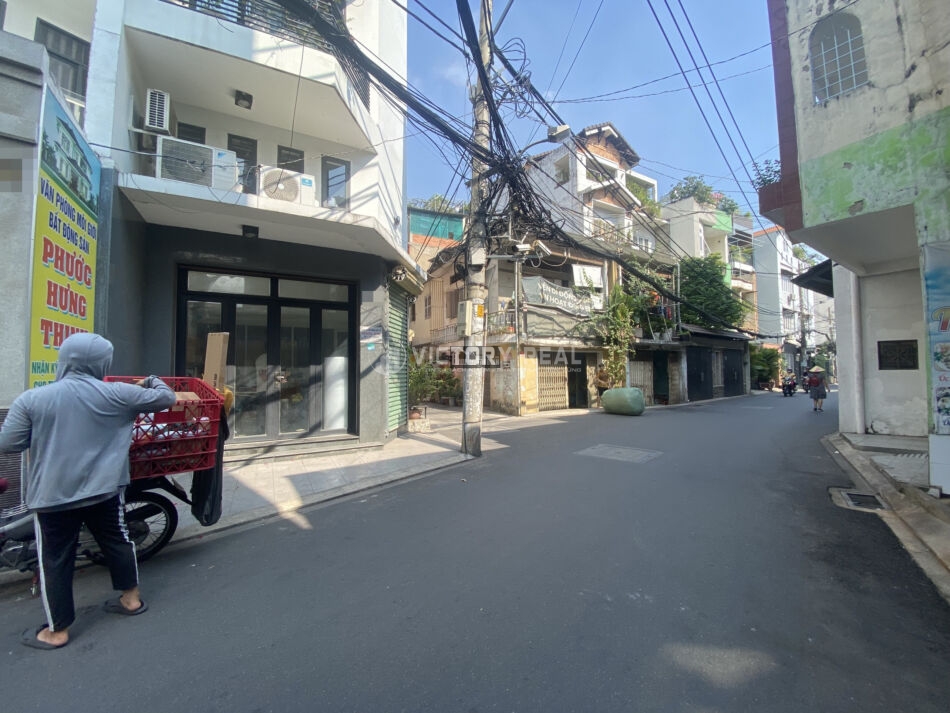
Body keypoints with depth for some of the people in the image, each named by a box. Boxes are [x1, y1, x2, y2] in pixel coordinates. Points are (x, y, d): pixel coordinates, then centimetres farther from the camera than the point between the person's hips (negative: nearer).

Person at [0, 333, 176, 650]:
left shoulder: (31, 399, -8)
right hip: (104, 490, 1)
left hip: (52, 495, 0)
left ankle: (58, 631, 25)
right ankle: (131, 598, 35)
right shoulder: (116, 394, -9)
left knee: (55, 561, 12)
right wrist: (153, 381, 20)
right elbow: (166, 398, -1)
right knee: (117, 541, 19)